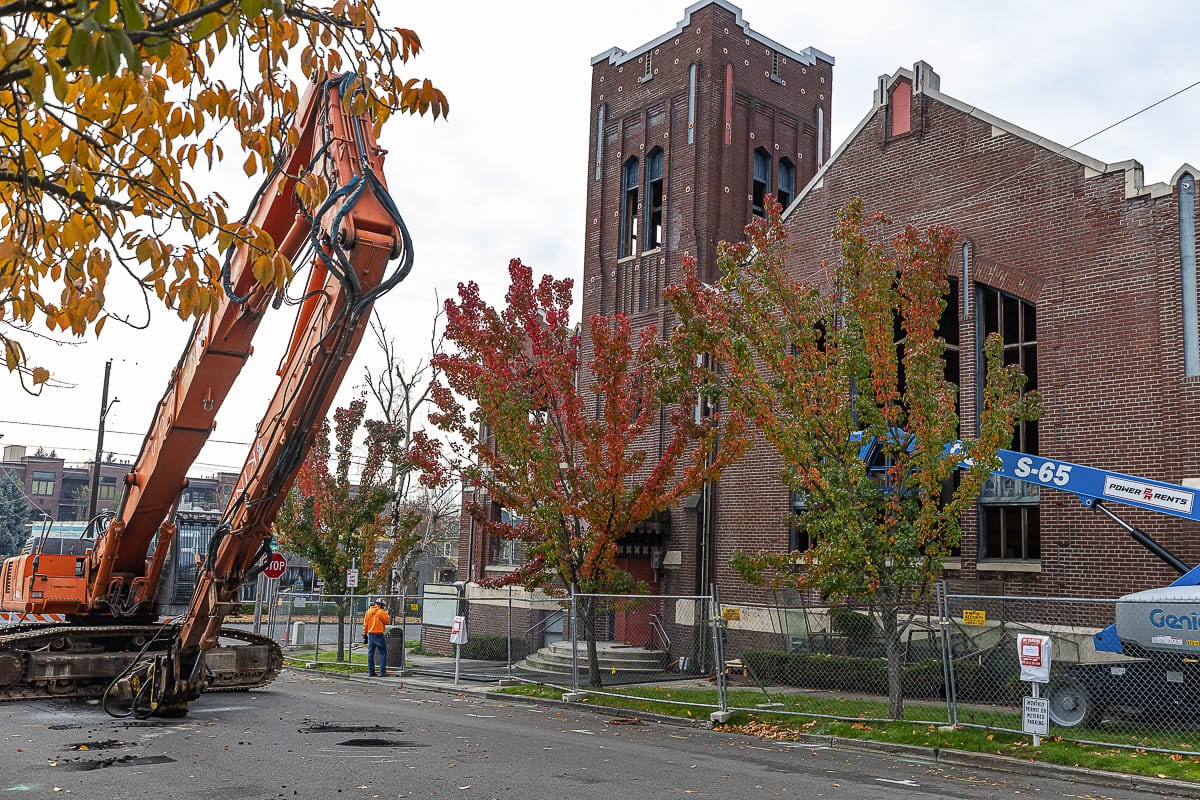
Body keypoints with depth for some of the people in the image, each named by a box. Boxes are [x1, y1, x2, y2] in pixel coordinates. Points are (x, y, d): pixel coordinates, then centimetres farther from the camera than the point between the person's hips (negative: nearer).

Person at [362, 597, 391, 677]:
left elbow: (365, 624, 10)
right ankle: (382, 672, -5)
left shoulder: (368, 612, 7)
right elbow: (387, 620, -5)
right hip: (379, 635, -6)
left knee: (370, 653, 11)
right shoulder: (381, 612, -12)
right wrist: (385, 612, 5)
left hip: (370, 634, 6)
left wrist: (365, 635, 15)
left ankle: (371, 671, 13)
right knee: (383, 653, 0)